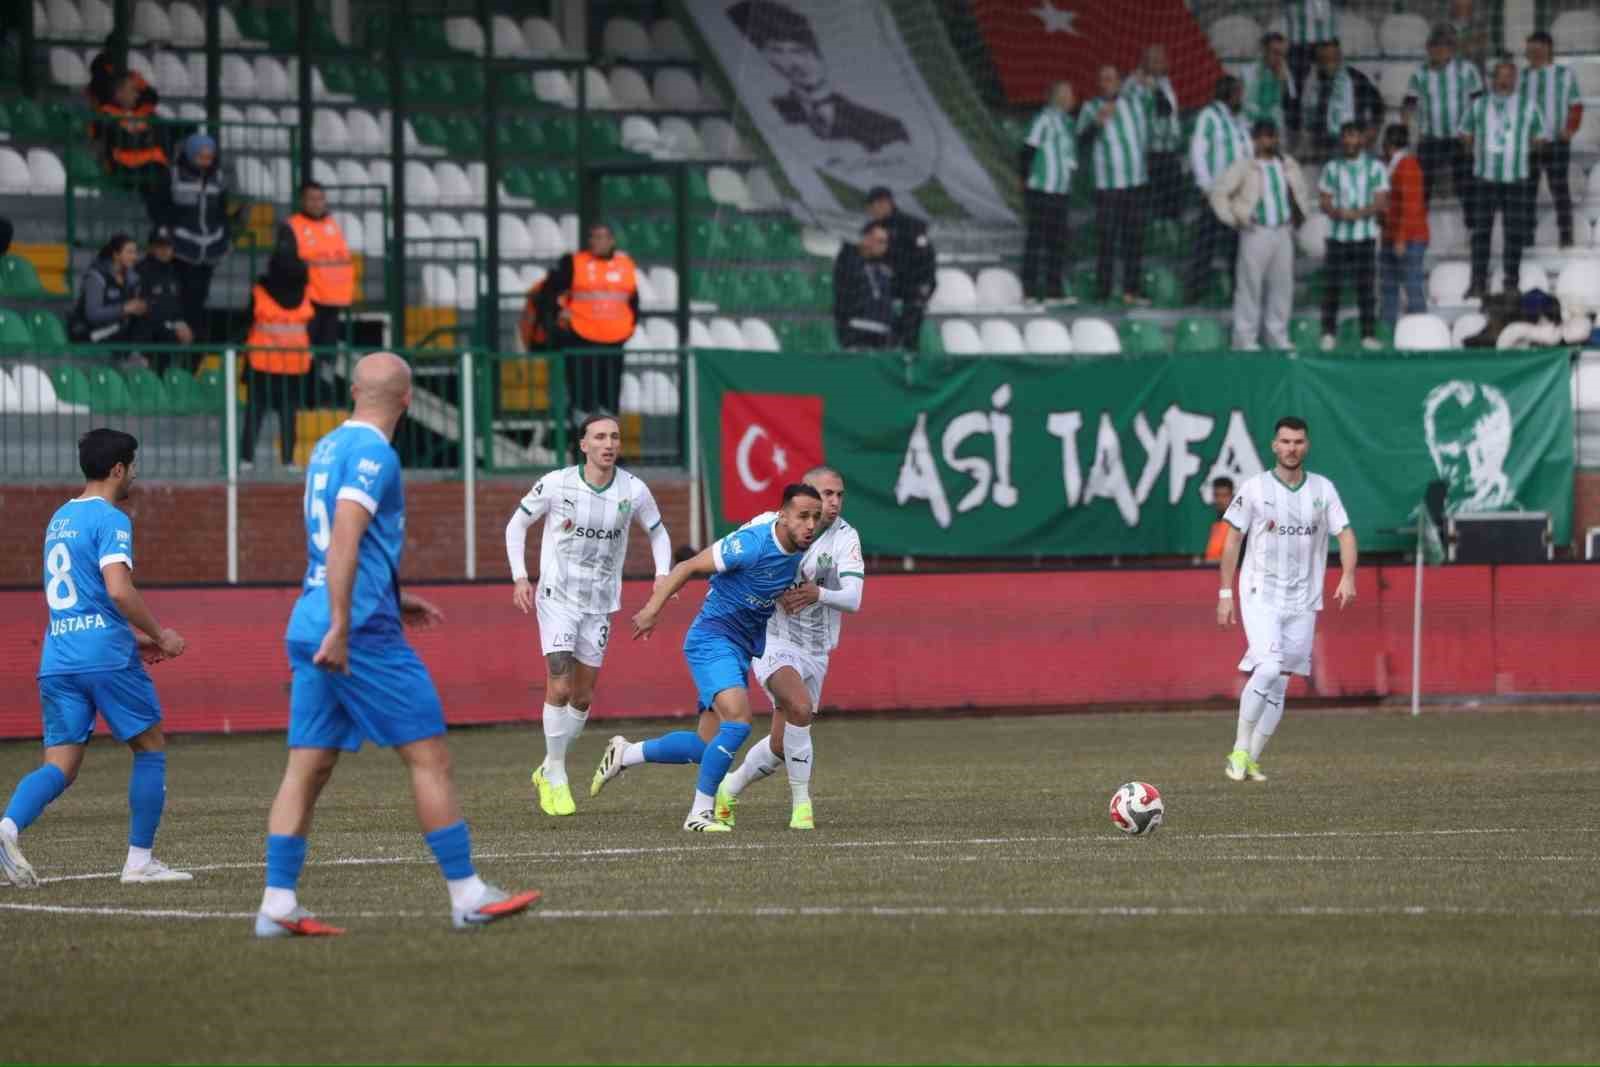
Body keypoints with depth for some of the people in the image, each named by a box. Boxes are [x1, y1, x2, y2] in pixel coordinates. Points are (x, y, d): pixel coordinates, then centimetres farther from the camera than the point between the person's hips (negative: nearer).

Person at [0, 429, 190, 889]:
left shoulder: (59, 519, 20)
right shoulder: (110, 520, -7)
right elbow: (119, 591, -20)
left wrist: (133, 638, 28)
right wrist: (160, 635, -7)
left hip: (57, 658, 7)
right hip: (106, 656, -7)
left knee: (59, 766, 0)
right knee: (150, 748, 10)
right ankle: (139, 859, 8)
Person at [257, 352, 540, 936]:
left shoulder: (328, 449, 18)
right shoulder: (373, 453, -10)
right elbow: (344, 539, -21)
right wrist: (341, 628, -25)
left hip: (308, 627, 9)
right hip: (364, 629, -9)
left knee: (308, 768, 5)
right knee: (430, 757, -2)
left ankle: (278, 905, -1)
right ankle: (467, 896, 0)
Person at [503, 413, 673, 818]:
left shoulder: (634, 491, -5)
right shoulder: (556, 484, -10)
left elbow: (658, 533, 12)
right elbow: (517, 524, 3)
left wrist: (663, 573, -6)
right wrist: (519, 577, -8)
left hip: (600, 604, 3)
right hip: (557, 598, -3)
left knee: (583, 697, 7)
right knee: (559, 687, -16)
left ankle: (548, 770, 27)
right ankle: (555, 778, -2)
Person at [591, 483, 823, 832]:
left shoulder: (797, 554, 4)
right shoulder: (752, 544, -21)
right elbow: (689, 567, -15)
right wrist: (653, 608, -19)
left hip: (740, 650, 9)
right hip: (712, 638, -9)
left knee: (709, 746, 8)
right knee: (738, 721, -26)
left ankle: (624, 754, 28)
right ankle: (700, 813, -16)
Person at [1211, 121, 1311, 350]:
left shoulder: (1288, 166, 10)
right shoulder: (1244, 167, -4)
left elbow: (1300, 192, 27)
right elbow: (1219, 193, -5)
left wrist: (1299, 215, 16)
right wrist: (1232, 219, -9)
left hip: (1283, 231, 5)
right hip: (1257, 232, -5)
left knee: (1282, 283, 6)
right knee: (1250, 283, -4)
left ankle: (1278, 335, 16)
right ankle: (1245, 336, 1)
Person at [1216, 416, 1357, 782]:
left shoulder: (1323, 489, 6)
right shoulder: (1255, 488, -1)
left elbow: (1345, 533, 2)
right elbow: (1233, 540, 2)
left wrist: (1348, 577, -16)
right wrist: (1226, 593, -2)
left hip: (1303, 601, 3)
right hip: (1261, 595, -3)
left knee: (1279, 685, 4)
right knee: (1268, 668, -22)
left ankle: (1251, 761, 12)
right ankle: (1240, 750, -13)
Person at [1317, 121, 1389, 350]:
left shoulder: (1375, 168, 4)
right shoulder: (1332, 168, 9)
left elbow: (1380, 202, -3)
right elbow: (1325, 202, 5)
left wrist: (1357, 214, -18)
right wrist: (1337, 212, -17)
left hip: (1365, 235, -1)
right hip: (1337, 234, 1)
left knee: (1365, 285, -2)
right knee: (1332, 284, -1)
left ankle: (1369, 335, 1)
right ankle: (1328, 333, 6)